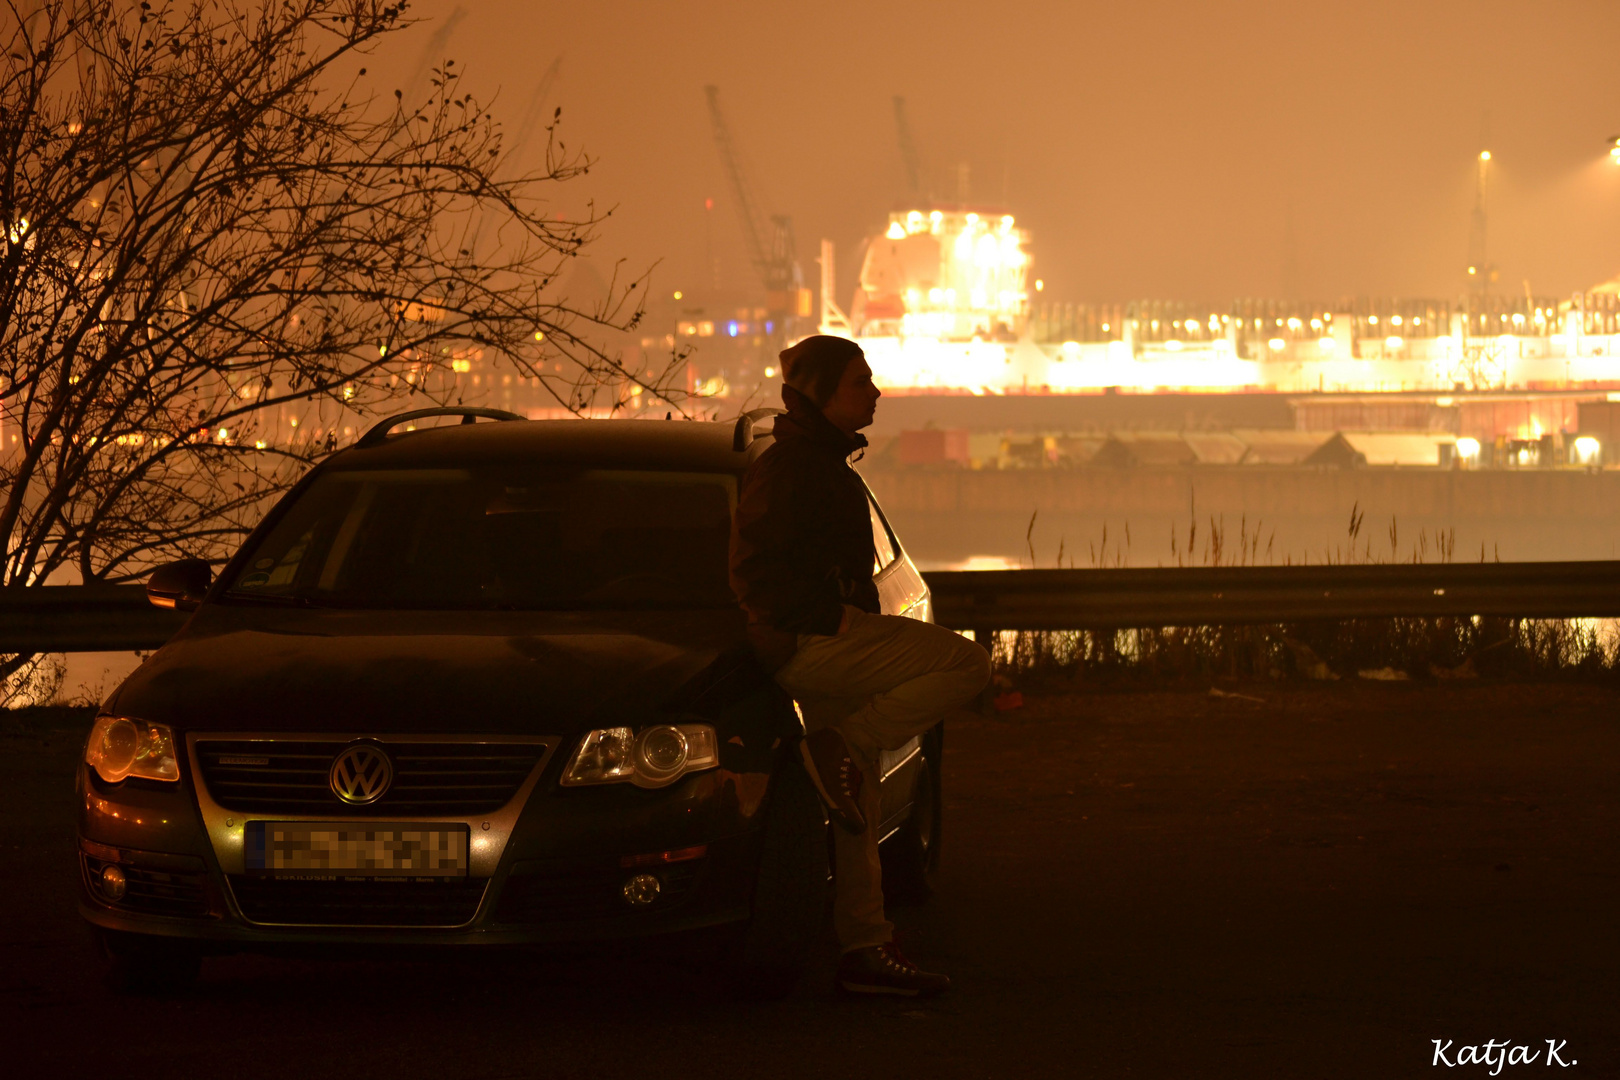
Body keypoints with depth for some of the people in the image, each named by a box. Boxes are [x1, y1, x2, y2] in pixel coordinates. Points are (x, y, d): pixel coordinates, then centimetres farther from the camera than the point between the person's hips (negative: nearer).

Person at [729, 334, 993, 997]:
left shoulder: (823, 463, 21)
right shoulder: (789, 466, -11)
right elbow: (756, 568, -18)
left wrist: (856, 618, 22)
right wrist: (829, 617, -19)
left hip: (825, 643, 10)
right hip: (810, 643, -10)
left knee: (855, 809, 10)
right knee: (967, 664, -19)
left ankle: (864, 951, 13)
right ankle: (838, 749, -17)